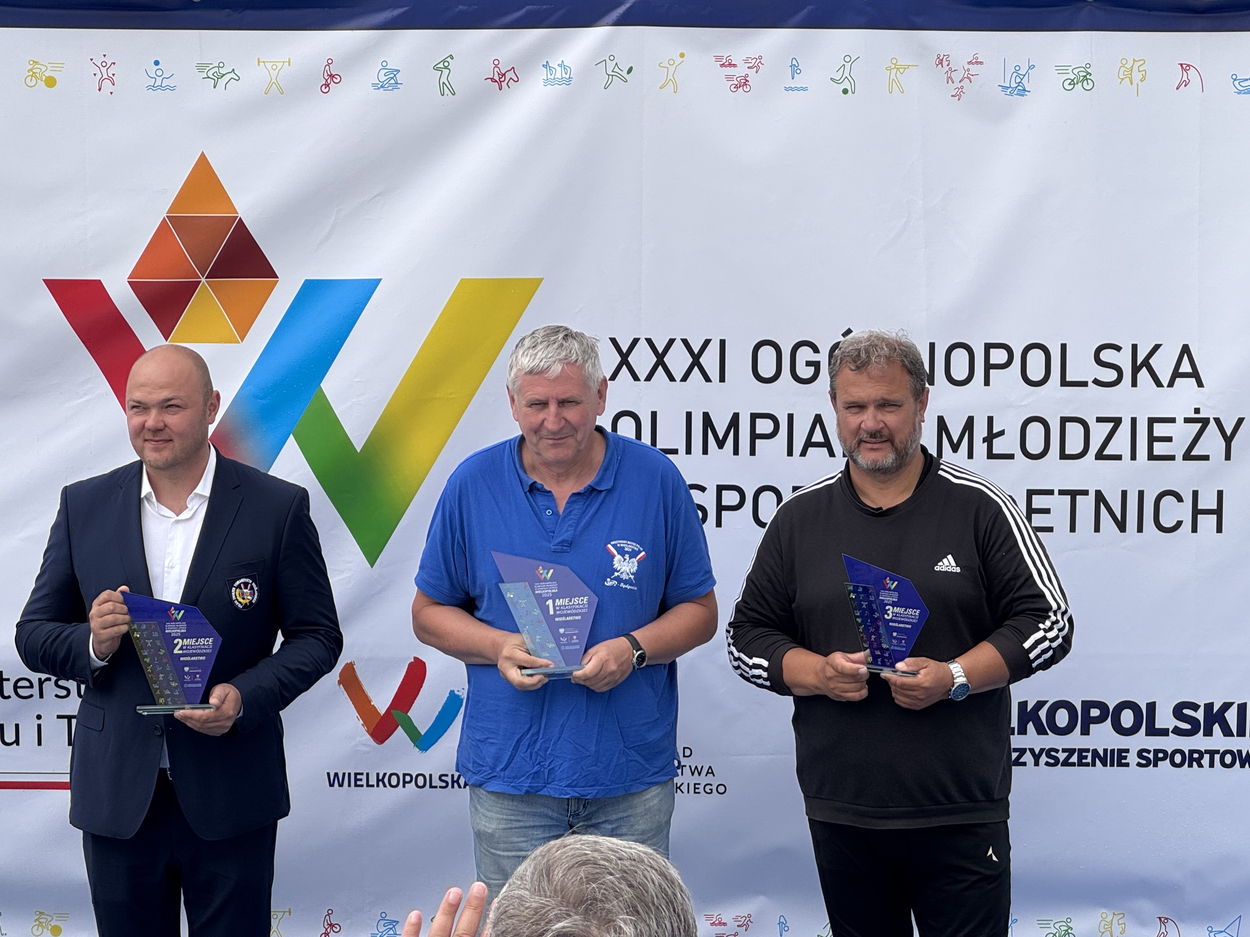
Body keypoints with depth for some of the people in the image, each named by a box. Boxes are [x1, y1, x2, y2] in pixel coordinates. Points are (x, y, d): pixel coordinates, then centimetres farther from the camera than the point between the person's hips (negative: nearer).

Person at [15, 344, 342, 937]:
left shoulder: (278, 508, -2)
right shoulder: (84, 506, 5)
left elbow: (317, 636, 0)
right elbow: (33, 635, 8)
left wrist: (245, 696, -17)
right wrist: (92, 643, -14)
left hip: (229, 798, -2)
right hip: (116, 796, 2)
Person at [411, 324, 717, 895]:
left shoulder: (655, 480, -1)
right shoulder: (473, 485, 1)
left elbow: (699, 611, 5)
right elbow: (429, 612, 8)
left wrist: (633, 649, -14)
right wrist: (497, 646, -12)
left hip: (631, 777, 0)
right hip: (509, 777, 0)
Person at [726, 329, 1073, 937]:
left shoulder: (979, 509, 1)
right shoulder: (799, 520, 9)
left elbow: (1048, 623, 0)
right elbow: (748, 637, 11)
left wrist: (953, 678, -14)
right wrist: (819, 673, -9)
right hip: (840, 813, 3)